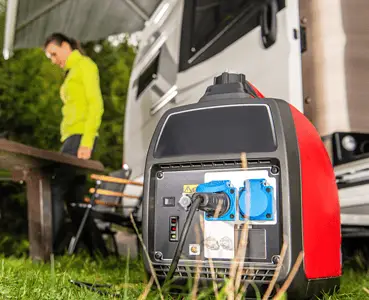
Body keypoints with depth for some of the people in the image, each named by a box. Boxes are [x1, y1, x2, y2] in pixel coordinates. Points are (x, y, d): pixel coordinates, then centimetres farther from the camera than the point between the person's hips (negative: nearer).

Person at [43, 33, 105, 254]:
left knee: (56, 190, -14)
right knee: (75, 198, 6)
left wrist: (86, 143, -20)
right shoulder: (71, 73, 26)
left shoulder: (85, 64, 1)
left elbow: (96, 105, -11)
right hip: (71, 138, 9)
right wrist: (75, 143, 11)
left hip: (80, 137, -9)